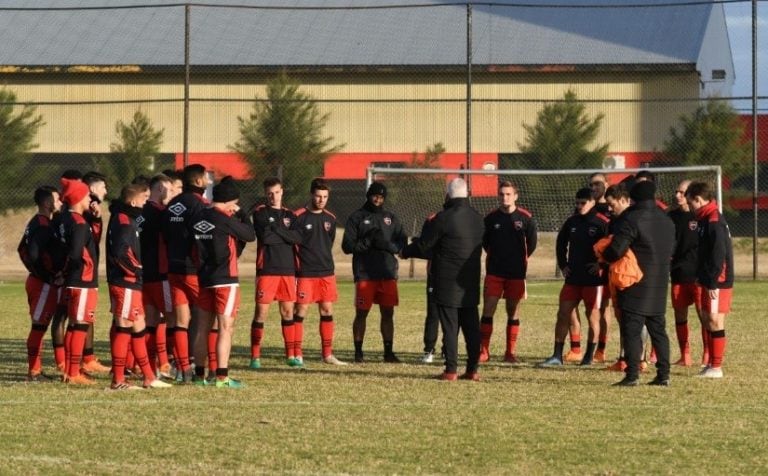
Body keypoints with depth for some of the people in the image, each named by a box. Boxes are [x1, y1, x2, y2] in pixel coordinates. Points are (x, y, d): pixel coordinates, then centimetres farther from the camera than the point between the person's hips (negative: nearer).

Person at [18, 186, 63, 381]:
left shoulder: (35, 223, 13)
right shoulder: (44, 225, -17)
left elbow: (23, 250, 20)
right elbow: (34, 255, -26)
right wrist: (50, 277, -18)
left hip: (36, 279, 10)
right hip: (44, 284, -10)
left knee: (39, 326, 13)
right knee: (39, 326, -6)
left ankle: (35, 370, 18)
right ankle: (34, 372, -4)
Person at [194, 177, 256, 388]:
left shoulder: (200, 219, 5)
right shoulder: (225, 220, -14)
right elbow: (250, 235, -5)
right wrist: (241, 214, 9)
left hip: (204, 279, 7)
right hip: (225, 279, -7)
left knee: (204, 326, 12)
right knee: (226, 328, -4)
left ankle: (199, 374, 16)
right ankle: (222, 376, -8)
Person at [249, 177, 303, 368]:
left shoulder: (289, 215, 13)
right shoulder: (260, 213, 1)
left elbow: (297, 238, -4)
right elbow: (265, 237, -15)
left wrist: (276, 230, -11)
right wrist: (286, 235, -4)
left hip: (287, 269, 4)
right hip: (266, 269, -4)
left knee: (288, 311, 9)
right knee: (261, 312, -6)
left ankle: (291, 355, 15)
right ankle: (255, 356, -3)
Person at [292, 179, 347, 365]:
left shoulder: (330, 219, 10)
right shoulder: (299, 217, -6)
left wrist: (323, 260, 14)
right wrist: (299, 265, -8)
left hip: (326, 272, 5)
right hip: (305, 273, -5)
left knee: (327, 311, 6)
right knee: (301, 311, -4)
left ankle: (327, 354, 12)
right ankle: (297, 355, 0)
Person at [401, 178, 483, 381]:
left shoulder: (444, 218, -14)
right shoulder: (477, 218, 5)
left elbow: (424, 244, -8)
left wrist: (405, 252, 13)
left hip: (447, 282, -6)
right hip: (471, 282, 6)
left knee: (450, 326, -3)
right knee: (471, 325, 9)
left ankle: (451, 370, -5)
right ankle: (473, 369, 9)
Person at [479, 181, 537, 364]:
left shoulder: (526, 218, -2)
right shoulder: (491, 218, 2)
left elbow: (531, 243, 8)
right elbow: (484, 241, 13)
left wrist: (520, 259, 9)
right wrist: (496, 257, 10)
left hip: (516, 273, -1)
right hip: (494, 272, 1)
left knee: (513, 312, 4)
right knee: (488, 310, -5)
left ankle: (511, 352, 10)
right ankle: (483, 350, -1)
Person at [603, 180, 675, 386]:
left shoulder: (632, 219, -14)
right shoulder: (667, 222, 11)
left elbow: (616, 249, -19)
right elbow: (671, 250, 17)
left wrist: (605, 257, 1)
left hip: (636, 286, -7)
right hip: (659, 287, 7)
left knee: (632, 330, -4)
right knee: (658, 329, 12)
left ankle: (632, 374, -8)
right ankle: (663, 374, 10)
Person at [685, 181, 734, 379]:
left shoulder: (714, 221, -17)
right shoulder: (706, 220, 14)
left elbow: (719, 254, -22)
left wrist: (713, 283, -21)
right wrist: (701, 277, 19)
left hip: (717, 282, -10)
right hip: (708, 281, 10)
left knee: (715, 321, -6)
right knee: (708, 321, 13)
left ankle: (716, 367, -2)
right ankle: (712, 363, 20)